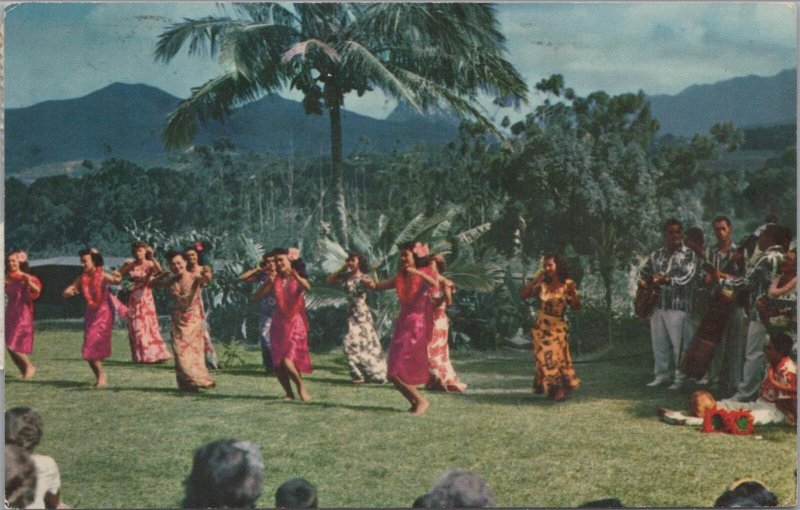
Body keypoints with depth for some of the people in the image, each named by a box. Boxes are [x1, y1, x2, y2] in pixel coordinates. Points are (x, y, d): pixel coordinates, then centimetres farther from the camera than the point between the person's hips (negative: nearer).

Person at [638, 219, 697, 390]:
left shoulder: (688, 254, -2)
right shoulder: (656, 255, 13)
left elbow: (686, 277, -13)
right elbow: (643, 273, 18)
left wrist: (665, 280, -22)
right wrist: (643, 281, -4)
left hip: (678, 305, -5)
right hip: (657, 304, 5)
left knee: (678, 342, -3)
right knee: (658, 341, 8)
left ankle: (680, 377, 5)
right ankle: (661, 374, 19)